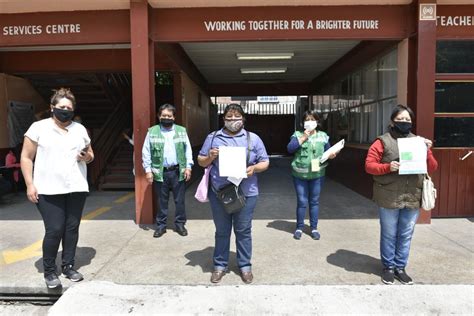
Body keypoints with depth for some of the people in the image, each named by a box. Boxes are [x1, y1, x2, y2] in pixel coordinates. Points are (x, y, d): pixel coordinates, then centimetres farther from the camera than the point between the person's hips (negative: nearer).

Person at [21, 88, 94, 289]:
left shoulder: (80, 129, 12)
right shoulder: (39, 128, 1)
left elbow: (90, 155, 19)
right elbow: (26, 158, 0)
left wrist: (87, 156, -5)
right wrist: (30, 185, -8)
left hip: (76, 188, 4)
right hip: (49, 190, -3)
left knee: (72, 228, 7)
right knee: (54, 230, -5)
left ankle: (68, 266, 21)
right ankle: (49, 270, 15)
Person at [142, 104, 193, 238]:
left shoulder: (181, 131, 6)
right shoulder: (152, 131, 2)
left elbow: (188, 150, 6)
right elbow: (146, 152, 2)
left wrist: (188, 167, -3)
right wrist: (148, 170, -4)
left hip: (178, 171, 1)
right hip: (160, 172, -1)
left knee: (179, 200, 8)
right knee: (161, 201, 9)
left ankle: (180, 224, 22)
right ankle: (161, 225, 22)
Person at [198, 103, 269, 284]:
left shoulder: (253, 138, 4)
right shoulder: (213, 138, 6)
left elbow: (265, 162, 5)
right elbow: (201, 162, 10)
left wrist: (254, 168, -16)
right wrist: (210, 157, -12)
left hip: (246, 193, 0)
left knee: (243, 231, 9)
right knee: (222, 231, 12)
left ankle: (245, 265, 26)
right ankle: (220, 265, 27)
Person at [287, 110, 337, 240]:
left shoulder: (323, 136, 6)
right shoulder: (298, 134, 1)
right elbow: (290, 148, -13)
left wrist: (331, 155, -14)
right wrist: (303, 138, -17)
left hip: (317, 174, 2)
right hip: (299, 174, -1)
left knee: (314, 201, 10)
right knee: (302, 202, 4)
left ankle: (314, 228, 22)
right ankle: (299, 227, 19)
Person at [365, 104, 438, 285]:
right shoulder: (383, 142, -4)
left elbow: (432, 168, 9)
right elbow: (369, 165, -7)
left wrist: (427, 151, -8)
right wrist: (387, 167, -23)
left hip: (413, 198, 4)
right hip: (389, 198, -4)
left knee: (406, 235, 12)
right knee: (389, 235, 8)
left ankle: (400, 267, 28)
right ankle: (388, 267, 24)